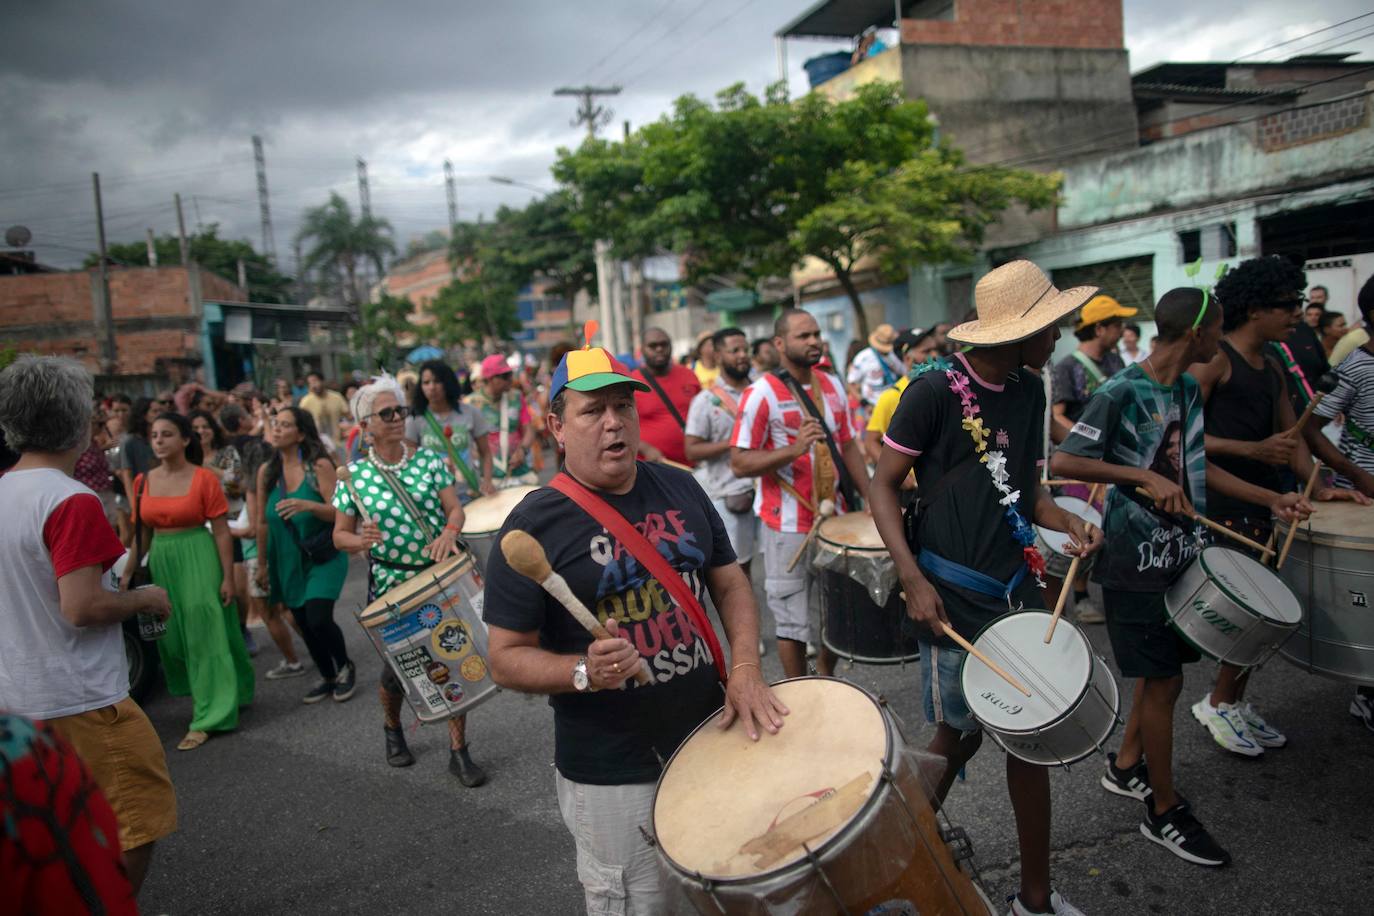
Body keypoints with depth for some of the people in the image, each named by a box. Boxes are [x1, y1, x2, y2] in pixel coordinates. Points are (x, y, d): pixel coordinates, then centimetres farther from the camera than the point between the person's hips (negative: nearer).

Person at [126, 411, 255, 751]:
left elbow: (221, 531, -8)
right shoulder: (143, 481, 7)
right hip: (161, 562, 6)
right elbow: (141, 534, 13)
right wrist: (128, 573, 7)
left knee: (205, 636, -4)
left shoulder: (204, 479, -7)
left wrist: (228, 577, -11)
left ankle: (209, 717, 3)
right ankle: (212, 694, 34)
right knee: (172, 636, 13)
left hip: (199, 559, -6)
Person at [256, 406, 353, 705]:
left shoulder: (320, 466, -13)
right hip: (289, 561, 5)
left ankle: (345, 667, 13)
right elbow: (263, 521, 8)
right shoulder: (267, 471, 1)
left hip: (324, 557, -5)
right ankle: (327, 677, 33)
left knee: (318, 619, -16)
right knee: (303, 624, 11)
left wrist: (310, 505, -35)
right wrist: (262, 564, 12)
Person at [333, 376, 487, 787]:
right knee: (397, 666, 9)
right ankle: (392, 727, 43)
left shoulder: (430, 460, 0)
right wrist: (361, 541, -19)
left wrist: (449, 531, -24)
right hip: (390, 583, 0)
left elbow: (455, 509, -2)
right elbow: (340, 535, 3)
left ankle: (458, 751, 13)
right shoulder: (354, 475, -2)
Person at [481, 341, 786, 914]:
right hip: (612, 775, -5)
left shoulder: (680, 489, 2)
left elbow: (731, 585, 9)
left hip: (712, 740, 5)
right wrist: (584, 672, -28)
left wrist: (745, 667, -7)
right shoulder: (534, 526, -13)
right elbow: (506, 657, -10)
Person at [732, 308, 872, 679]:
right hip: (789, 526, -6)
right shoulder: (763, 394, -12)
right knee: (795, 621, 5)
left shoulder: (832, 385, 8)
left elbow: (848, 446, 14)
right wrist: (793, 450, -28)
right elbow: (739, 463, -15)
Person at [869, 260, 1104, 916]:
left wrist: (1067, 522, -4)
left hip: (1017, 587, 7)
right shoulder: (936, 389, -13)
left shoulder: (1029, 392, 8)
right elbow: (884, 486, -10)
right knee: (961, 734, 5)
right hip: (954, 594, -6)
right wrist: (912, 579, -18)